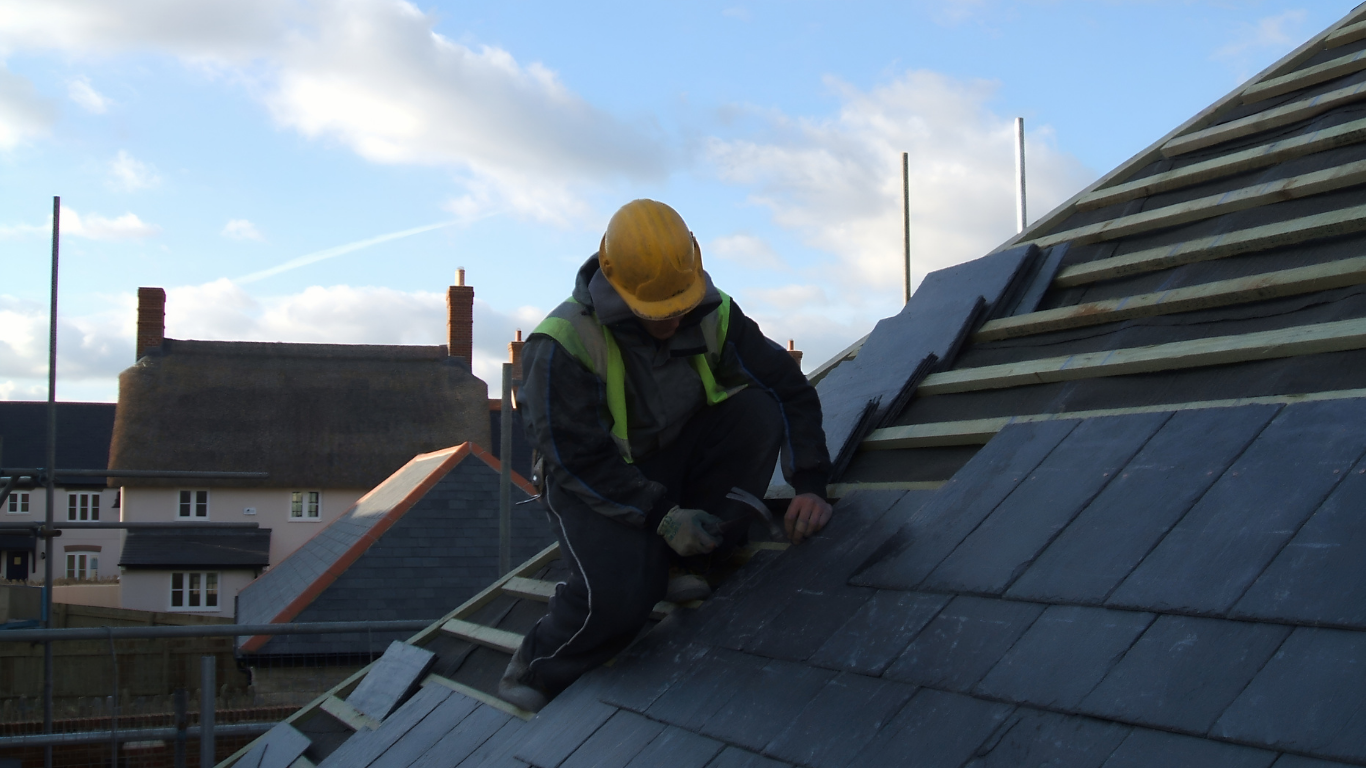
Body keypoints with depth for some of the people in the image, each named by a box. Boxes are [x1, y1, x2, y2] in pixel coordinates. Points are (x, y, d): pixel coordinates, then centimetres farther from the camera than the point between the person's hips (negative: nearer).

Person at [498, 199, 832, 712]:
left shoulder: (712, 315, -12)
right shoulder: (561, 345, -26)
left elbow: (789, 388, -8)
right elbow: (576, 458, -25)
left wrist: (809, 485, -19)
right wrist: (660, 516, -31)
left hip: (674, 459, 6)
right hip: (594, 483, -5)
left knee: (759, 409, -20)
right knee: (620, 595, -34)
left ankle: (678, 565, -11)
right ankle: (535, 674, -3)